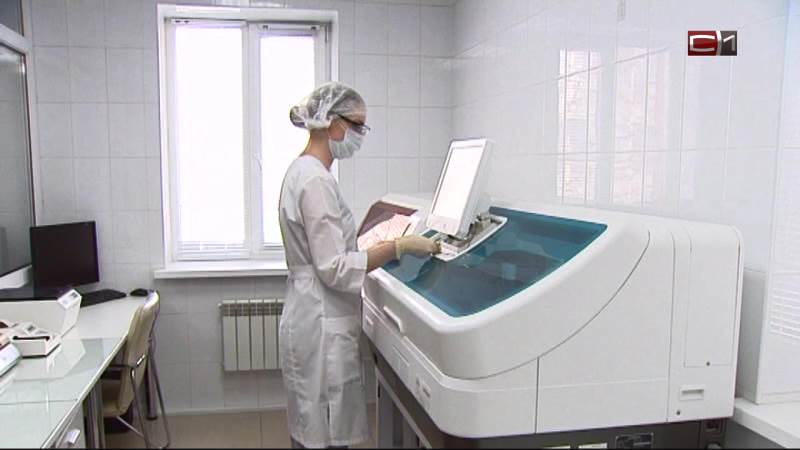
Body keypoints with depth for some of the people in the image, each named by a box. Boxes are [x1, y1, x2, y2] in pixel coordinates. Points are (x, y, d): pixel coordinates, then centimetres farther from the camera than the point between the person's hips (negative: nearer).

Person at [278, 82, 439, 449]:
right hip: (322, 328, -10)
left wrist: (384, 244, 15)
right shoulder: (316, 180, -20)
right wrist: (399, 247, -22)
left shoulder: (305, 172, 11)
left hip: (316, 321, 10)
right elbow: (334, 268, -22)